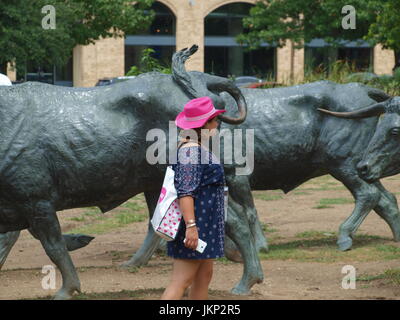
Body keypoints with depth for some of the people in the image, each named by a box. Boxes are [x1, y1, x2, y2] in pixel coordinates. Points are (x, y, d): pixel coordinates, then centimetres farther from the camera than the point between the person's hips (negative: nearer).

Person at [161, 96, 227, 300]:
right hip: (194, 224, -11)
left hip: (204, 223, 11)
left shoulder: (198, 148, 14)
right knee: (181, 281, -11)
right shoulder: (191, 150, -19)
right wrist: (191, 226, -29)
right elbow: (185, 192, -25)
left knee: (204, 275, 14)